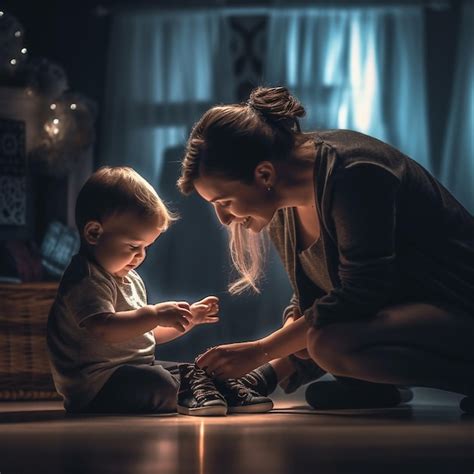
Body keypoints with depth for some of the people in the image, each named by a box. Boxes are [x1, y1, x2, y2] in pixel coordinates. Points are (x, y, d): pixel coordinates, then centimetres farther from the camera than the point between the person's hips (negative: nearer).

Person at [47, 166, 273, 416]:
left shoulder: (131, 279, 19)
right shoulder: (88, 281, -16)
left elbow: (145, 333, 27)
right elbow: (104, 330, -32)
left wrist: (188, 318, 16)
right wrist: (155, 315, -31)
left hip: (133, 368, 11)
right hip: (96, 383, -11)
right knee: (158, 383, -33)